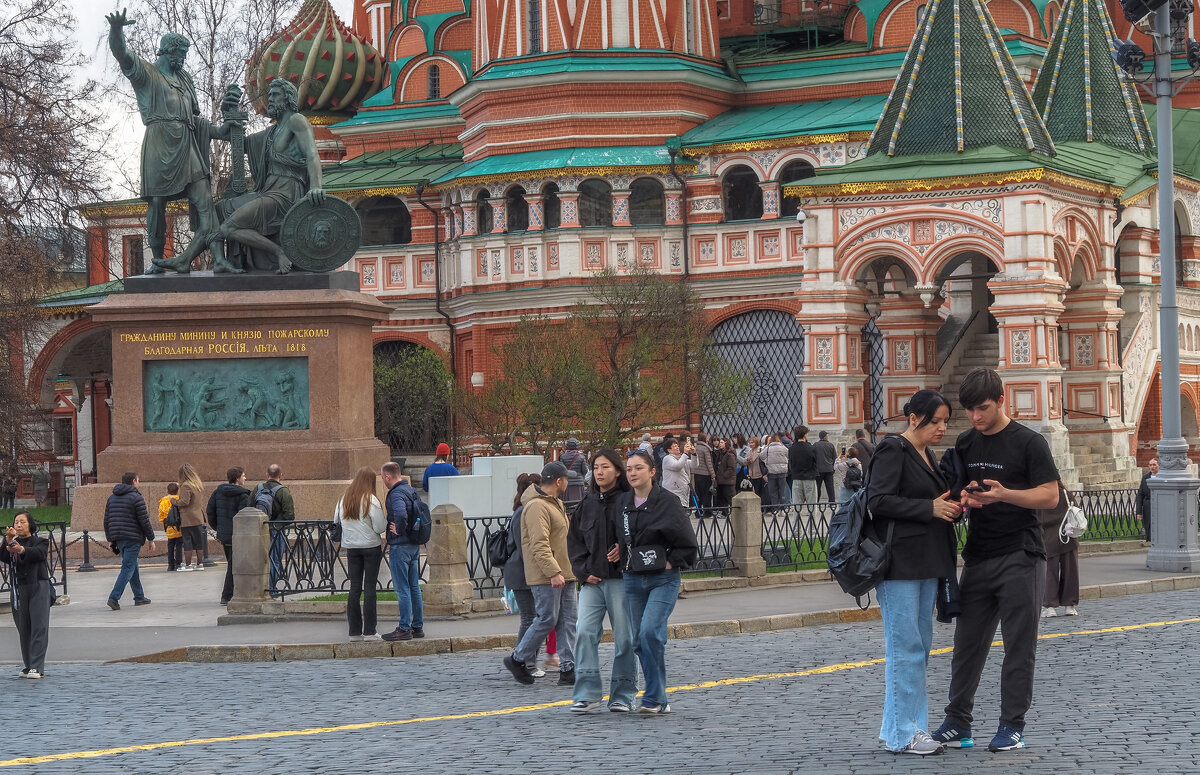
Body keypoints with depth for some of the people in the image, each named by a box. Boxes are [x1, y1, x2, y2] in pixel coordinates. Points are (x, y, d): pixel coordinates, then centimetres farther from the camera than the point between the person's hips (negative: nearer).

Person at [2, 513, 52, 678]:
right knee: (23, 629, 5)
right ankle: (27, 665, 12)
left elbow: (39, 553, -18)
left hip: (38, 588, -3)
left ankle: (36, 666, -13)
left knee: (39, 627, -10)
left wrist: (22, 549, -37)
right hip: (18, 589, 3)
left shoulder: (40, 542, 5)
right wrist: (8, 542, -19)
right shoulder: (12, 542, 14)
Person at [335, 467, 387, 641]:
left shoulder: (344, 500, 3)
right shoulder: (371, 500, -12)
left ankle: (354, 631, 8)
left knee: (354, 588, 8)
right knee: (370, 588, 0)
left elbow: (336, 522, 9)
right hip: (371, 547, -4)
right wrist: (385, 518, 5)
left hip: (351, 547, 4)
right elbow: (380, 527, -15)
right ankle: (369, 632, -1)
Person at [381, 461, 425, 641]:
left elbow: (401, 514, -37)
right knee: (414, 587, 13)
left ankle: (404, 628, -2)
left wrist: (399, 530, -20)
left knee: (402, 588, -5)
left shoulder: (396, 494, -18)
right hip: (414, 545, 9)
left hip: (400, 546, -9)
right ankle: (418, 626, 18)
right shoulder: (411, 490, 12)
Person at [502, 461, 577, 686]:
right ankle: (518, 659, 10)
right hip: (545, 577, -10)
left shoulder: (556, 503, 19)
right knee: (547, 620, -5)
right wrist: (553, 573, -28)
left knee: (568, 621, 5)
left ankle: (568, 669, 6)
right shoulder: (537, 507, -15)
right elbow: (540, 545, -23)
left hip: (563, 574, 10)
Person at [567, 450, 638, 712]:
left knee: (624, 638, 2)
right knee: (584, 632, -8)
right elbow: (574, 540, 15)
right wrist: (583, 570, 3)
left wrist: (625, 550, -19)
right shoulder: (587, 504, 11)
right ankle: (586, 693, -5)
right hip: (592, 581, 4)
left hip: (621, 579, -4)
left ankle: (623, 695, 11)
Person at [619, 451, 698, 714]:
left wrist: (671, 562, -8)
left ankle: (654, 698, -12)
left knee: (650, 632, -19)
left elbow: (687, 542, -6)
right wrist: (626, 562, 11)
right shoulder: (623, 503, 7)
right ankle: (658, 700, 14)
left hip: (662, 580, -6)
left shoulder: (667, 502, -9)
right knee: (639, 639, 5)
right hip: (633, 580, 6)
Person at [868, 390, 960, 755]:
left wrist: (950, 507, 4)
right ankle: (902, 734, -4)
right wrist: (930, 508, -20)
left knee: (919, 646, 11)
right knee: (906, 646, -8)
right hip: (900, 563, -9)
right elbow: (878, 500, -18)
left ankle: (911, 726, 16)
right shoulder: (893, 450, -10)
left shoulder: (926, 456, 18)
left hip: (926, 564, 9)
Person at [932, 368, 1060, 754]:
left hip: (1020, 558, -5)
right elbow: (955, 490, 20)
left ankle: (1012, 725, 7)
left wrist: (1003, 494, -24)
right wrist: (964, 498, -5)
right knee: (967, 642, 6)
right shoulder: (965, 444, 11)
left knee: (1019, 646, 0)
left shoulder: (1029, 443, -6)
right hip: (978, 557, 5)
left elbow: (1050, 496, -9)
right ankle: (957, 723, 13)